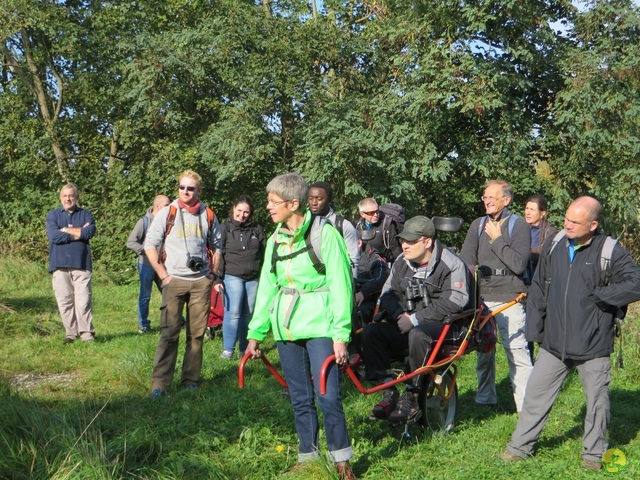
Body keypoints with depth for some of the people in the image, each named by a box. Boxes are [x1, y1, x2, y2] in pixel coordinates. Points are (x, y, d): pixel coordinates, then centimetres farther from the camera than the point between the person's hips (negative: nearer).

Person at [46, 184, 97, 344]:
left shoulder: (86, 214, 12)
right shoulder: (53, 215, 12)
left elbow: (90, 231, -9)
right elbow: (54, 235, -7)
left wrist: (66, 230, -3)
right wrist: (80, 232, -3)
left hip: (81, 264, -1)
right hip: (59, 264, 1)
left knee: (83, 300, -7)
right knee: (64, 301, 1)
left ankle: (86, 332, -2)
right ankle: (71, 333, 9)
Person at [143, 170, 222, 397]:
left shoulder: (208, 216, 8)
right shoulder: (167, 213, 1)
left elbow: (216, 247, 20)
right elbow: (150, 244, 2)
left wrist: (215, 276, 10)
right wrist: (163, 275, -4)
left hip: (201, 281, 3)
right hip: (175, 281, -3)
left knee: (197, 334, 6)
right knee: (169, 333, -8)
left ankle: (191, 380, 15)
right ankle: (159, 384, -8)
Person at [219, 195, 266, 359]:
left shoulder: (257, 229, 10)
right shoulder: (225, 227, 2)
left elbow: (264, 253, 14)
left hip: (254, 278, 3)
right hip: (232, 276, -3)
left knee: (248, 314, 6)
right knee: (233, 313, -9)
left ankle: (244, 348, 16)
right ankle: (228, 349, -1)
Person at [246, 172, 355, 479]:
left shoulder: (324, 234, -8)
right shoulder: (275, 240, 10)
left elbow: (340, 286, -9)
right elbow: (266, 289, 15)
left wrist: (340, 335, -14)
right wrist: (256, 334, 13)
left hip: (319, 326, -5)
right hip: (286, 328, 6)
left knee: (327, 396, -9)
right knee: (299, 398, 10)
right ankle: (307, 455, 22)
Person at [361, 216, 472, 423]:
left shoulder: (451, 264, -10)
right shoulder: (401, 262, 10)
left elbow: (455, 300, -21)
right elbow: (388, 293, 10)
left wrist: (415, 318, -22)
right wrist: (400, 315, -13)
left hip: (443, 325, -6)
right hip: (408, 324, 6)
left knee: (418, 335, -39)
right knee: (371, 332, -17)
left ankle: (412, 396, -24)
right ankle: (389, 391, -14)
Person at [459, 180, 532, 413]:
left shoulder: (519, 225, 0)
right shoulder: (478, 225, 13)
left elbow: (519, 264, -12)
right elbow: (466, 260, 7)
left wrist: (496, 239, -8)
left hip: (508, 298, -4)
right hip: (481, 297, 4)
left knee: (517, 351, -10)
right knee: (483, 350, 12)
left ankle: (526, 405, -5)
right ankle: (485, 398, 26)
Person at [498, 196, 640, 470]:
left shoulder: (610, 252, -10)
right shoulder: (554, 246, 4)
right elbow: (538, 290, 12)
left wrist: (598, 295, -16)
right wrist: (534, 329, 9)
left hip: (593, 346, -4)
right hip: (554, 343, 4)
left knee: (596, 400, 9)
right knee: (536, 395, 9)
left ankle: (593, 454, 27)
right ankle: (520, 447, 22)